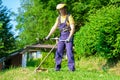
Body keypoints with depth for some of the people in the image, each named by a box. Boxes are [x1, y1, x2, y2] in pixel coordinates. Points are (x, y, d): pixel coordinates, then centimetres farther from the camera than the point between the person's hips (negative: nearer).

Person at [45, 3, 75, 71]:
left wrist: (69, 38, -28)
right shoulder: (59, 18, 10)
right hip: (61, 37, 6)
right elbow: (54, 27, 10)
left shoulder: (69, 17, -10)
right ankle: (58, 67, 7)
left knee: (69, 52, -12)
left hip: (69, 36, -5)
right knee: (59, 52, -1)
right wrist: (48, 36, 0)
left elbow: (73, 28, -17)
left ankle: (72, 67, -6)